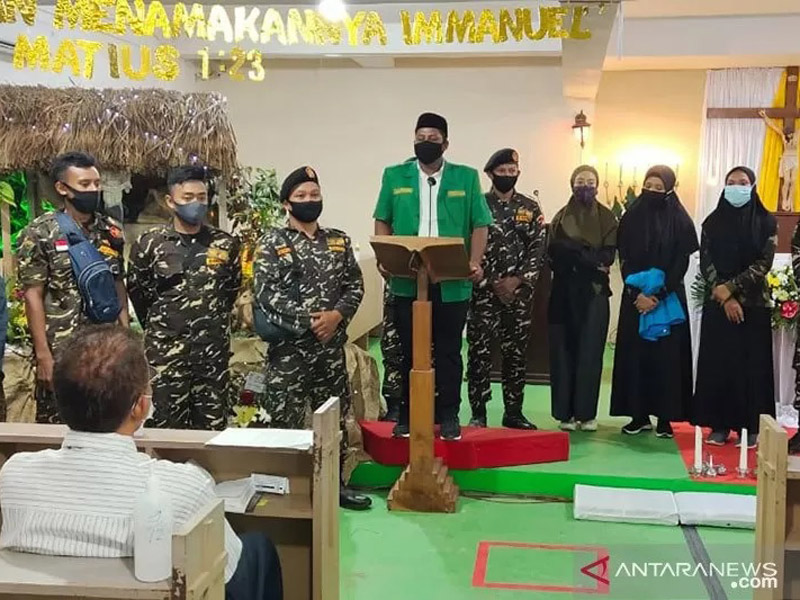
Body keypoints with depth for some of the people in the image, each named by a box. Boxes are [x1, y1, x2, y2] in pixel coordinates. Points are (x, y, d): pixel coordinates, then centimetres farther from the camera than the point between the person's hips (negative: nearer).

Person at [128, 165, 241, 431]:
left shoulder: (225, 243, 3)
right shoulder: (148, 244, -3)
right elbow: (137, 292, 8)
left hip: (214, 350, 2)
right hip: (166, 350, -2)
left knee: (213, 426, 8)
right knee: (169, 426, 4)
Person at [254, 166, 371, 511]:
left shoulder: (339, 241, 10)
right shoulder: (272, 244, -3)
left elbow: (355, 285, 7)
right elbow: (265, 293, -12)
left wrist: (337, 315, -11)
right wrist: (307, 321, -17)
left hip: (332, 346, 4)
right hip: (289, 347, -4)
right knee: (286, 420, 1)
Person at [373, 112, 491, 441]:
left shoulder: (466, 177, 6)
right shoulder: (395, 176, 9)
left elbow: (480, 225, 3)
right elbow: (382, 221, 10)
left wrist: (475, 262, -12)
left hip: (452, 282, -1)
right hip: (407, 281, 1)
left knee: (448, 351, 7)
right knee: (409, 351, 8)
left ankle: (448, 416, 17)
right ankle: (407, 415, 19)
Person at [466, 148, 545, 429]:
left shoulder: (530, 208, 8)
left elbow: (538, 248, 3)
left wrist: (517, 280, -10)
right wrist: (492, 282, -9)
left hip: (520, 292, 2)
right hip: (483, 290, -2)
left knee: (516, 352, 7)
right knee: (479, 352, -2)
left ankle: (513, 412, 17)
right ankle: (478, 413, 7)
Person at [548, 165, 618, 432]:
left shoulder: (607, 218, 7)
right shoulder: (561, 217, 10)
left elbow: (608, 255, -4)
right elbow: (553, 253, -3)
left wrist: (572, 251, -11)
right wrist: (591, 260, -11)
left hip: (594, 292, -1)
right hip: (564, 292, 1)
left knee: (590, 351, -2)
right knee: (563, 350, -1)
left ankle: (587, 412, 6)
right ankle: (565, 412, 5)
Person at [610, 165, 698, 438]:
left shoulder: (680, 220, -1)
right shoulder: (631, 217, 5)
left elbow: (681, 263, -5)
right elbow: (624, 260, 1)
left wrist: (658, 296, -14)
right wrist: (637, 294, -11)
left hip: (669, 298, -2)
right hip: (635, 297, 2)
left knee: (666, 354, -1)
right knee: (635, 353, 2)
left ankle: (665, 417, 5)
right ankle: (639, 415, 10)